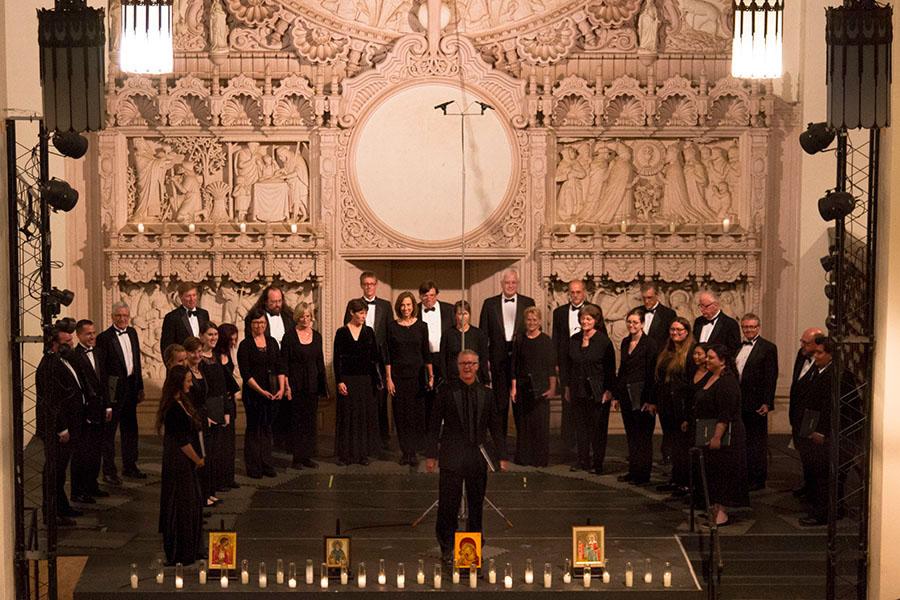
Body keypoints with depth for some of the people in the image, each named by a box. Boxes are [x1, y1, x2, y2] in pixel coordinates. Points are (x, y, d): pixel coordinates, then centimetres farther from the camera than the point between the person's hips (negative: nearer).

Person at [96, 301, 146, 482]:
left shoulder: (132, 333, 9)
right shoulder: (104, 338, -12)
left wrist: (140, 387, 14)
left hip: (130, 389, 7)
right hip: (113, 390, -7)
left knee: (130, 429, 16)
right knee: (109, 431, 2)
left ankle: (130, 466, 29)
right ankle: (109, 471, 8)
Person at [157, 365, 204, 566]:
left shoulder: (181, 403, 9)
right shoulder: (174, 409, -22)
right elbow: (182, 441, -20)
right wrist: (198, 460, -8)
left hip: (185, 464, 10)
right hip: (179, 464, -10)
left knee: (192, 503, 16)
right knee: (182, 507, -1)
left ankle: (192, 549, 26)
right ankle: (180, 554, 9)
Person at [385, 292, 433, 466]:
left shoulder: (421, 326, 3)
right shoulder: (392, 326, 1)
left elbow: (426, 353, 6)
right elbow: (387, 355, 1)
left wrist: (431, 375, 3)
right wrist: (388, 378, -4)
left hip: (417, 374, 0)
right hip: (398, 375, 0)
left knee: (417, 414, -3)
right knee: (401, 414, 3)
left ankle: (412, 452, -1)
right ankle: (405, 451, 11)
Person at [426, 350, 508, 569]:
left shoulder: (485, 393, 8)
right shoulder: (447, 391, 0)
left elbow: (496, 426, 10)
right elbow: (435, 424, 0)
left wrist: (502, 456, 5)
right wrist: (431, 455, -5)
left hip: (478, 457, 3)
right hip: (452, 457, -3)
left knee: (476, 506, 8)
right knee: (448, 505, -2)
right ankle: (447, 550, 8)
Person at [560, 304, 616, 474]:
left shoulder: (603, 341, -7)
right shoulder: (574, 340, 7)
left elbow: (610, 368, -7)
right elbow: (566, 364, 13)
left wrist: (608, 390, -11)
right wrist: (567, 387, 10)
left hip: (598, 392, -5)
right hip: (578, 390, 5)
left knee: (598, 427, 1)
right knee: (581, 426, 8)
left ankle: (598, 462, 8)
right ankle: (583, 460, 16)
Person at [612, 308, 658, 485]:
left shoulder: (649, 344, -10)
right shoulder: (625, 342, 11)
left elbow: (652, 373, -13)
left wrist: (650, 400, -17)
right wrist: (616, 395, 13)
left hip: (642, 395, -7)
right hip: (626, 395, 7)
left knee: (643, 436, 0)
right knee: (631, 435, 12)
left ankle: (643, 474, 5)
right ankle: (633, 470, 20)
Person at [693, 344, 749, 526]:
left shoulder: (727, 382, -19)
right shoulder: (711, 378, 11)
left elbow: (725, 415, -25)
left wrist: (717, 437, -28)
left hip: (724, 435, -10)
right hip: (709, 434, 10)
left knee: (721, 471, -5)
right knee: (711, 470, 14)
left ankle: (721, 512, -1)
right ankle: (714, 507, 22)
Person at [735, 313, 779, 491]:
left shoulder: (768, 348, -6)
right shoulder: (739, 347, 13)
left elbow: (771, 377, -11)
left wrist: (767, 402, -16)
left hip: (756, 403, -6)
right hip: (739, 403, 6)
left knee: (757, 442, 1)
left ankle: (758, 479, 7)